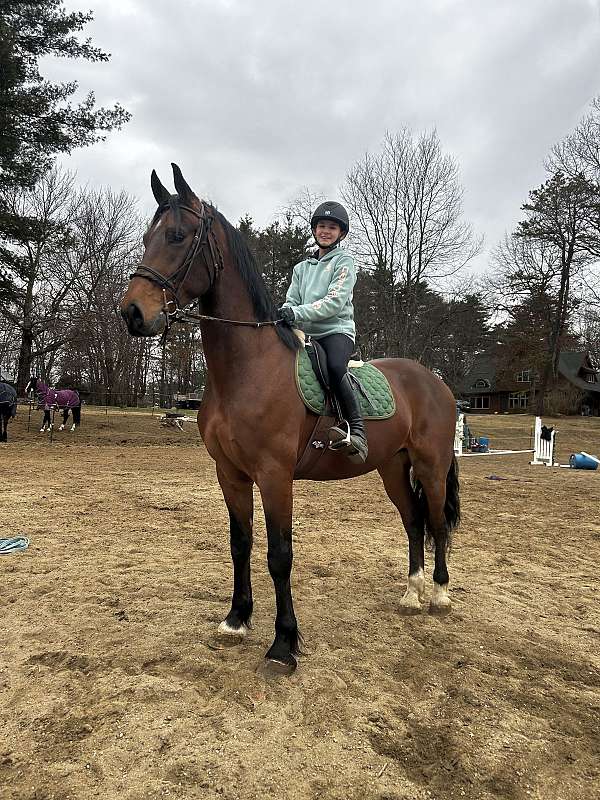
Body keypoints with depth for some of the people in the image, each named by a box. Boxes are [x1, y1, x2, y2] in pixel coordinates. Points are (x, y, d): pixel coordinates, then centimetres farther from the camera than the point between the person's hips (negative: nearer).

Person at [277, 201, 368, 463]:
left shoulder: (344, 261, 6)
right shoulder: (302, 267, 24)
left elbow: (335, 302, -9)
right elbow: (292, 301, 14)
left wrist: (298, 313, -21)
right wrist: (284, 313, -11)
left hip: (336, 331, -6)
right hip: (305, 334, 6)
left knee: (335, 366, -36)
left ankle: (357, 431, -34)